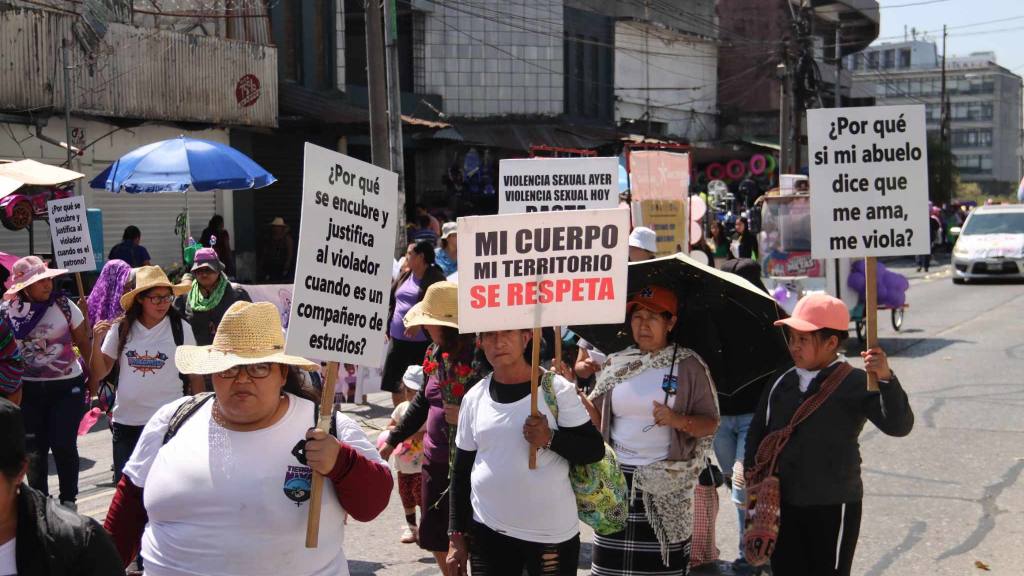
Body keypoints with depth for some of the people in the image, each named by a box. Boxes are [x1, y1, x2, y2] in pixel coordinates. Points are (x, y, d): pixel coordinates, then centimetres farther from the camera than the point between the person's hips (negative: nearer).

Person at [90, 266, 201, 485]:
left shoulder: (181, 329, -3)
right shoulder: (120, 328, 0)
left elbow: (195, 376, 3)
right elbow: (99, 374, 5)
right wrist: (97, 342, -11)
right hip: (125, 421, 2)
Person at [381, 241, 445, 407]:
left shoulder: (435, 278, -9)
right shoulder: (404, 276, 14)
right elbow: (391, 300, 20)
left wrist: (419, 323, -25)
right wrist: (388, 327, 12)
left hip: (421, 341, -8)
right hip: (397, 338, 8)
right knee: (394, 384, 12)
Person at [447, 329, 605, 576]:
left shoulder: (557, 388, -6)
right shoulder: (474, 397, 4)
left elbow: (595, 449, -5)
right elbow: (461, 472, 11)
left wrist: (550, 439, -22)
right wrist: (457, 536, 9)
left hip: (553, 533, -2)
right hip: (487, 533, 3)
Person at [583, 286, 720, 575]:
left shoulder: (688, 365, -1)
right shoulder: (617, 364, 9)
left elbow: (710, 423, -2)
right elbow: (597, 417, 8)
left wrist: (678, 420, -20)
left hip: (667, 485, -2)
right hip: (618, 478, 3)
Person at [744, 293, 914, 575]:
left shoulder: (855, 384, -12)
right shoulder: (781, 382, 4)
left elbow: (899, 425, -23)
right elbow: (758, 428, 17)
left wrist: (886, 379, -36)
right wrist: (751, 466, 4)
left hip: (833, 506, -5)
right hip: (783, 503, 5)